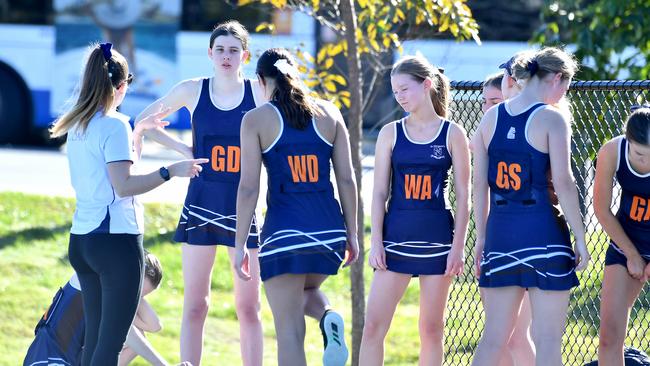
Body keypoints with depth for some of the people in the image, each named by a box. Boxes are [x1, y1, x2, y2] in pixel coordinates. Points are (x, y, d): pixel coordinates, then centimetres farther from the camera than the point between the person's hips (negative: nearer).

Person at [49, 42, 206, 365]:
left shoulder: (77, 126, 13)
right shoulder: (114, 125, -11)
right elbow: (123, 186, -19)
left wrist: (138, 131, 31)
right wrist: (170, 172, -19)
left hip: (82, 240, 8)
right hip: (116, 239, -8)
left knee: (94, 339, 11)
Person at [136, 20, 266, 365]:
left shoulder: (259, 91, -3)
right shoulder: (193, 90, 0)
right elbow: (145, 121, 11)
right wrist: (183, 149, 0)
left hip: (243, 207, -1)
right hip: (201, 205, 1)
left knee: (248, 307, 4)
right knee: (195, 305, 3)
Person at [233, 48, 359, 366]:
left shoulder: (256, 119, -2)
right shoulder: (329, 114, 7)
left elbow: (248, 188, -6)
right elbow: (347, 180, 7)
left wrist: (240, 245, -1)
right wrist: (352, 234, 15)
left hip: (284, 231, -4)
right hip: (329, 229, 4)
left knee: (289, 331, 3)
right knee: (307, 290, 31)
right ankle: (329, 319, -1)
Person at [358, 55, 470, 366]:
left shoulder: (452, 134, 0)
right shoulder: (390, 133, 5)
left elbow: (463, 195, 0)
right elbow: (380, 192, 5)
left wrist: (458, 246, -6)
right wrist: (376, 242, -4)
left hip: (437, 239, -1)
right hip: (396, 238, 1)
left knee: (432, 329, 5)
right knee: (374, 326, -6)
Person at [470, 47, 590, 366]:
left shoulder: (491, 117, 8)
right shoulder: (551, 119, -8)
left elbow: (479, 184, 10)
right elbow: (562, 183, -12)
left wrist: (482, 236, 16)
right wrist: (580, 238, -6)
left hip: (501, 230, 5)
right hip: (543, 230, -5)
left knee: (493, 336, 11)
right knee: (548, 338, 0)